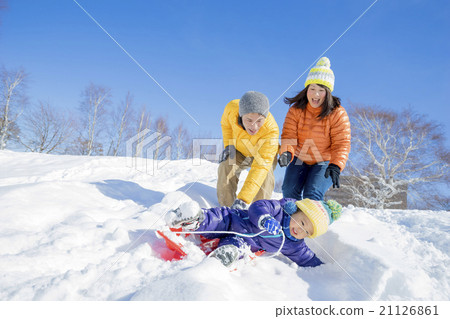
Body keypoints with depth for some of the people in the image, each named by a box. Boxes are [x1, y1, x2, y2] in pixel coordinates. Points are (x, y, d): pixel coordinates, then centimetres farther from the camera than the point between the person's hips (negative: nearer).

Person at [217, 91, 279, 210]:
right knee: (226, 168, -21)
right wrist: (228, 145, -17)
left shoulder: (271, 131, -44)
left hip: (262, 155, -2)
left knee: (265, 175, -27)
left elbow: (260, 167, -50)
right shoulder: (232, 108, -33)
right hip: (238, 151, 3)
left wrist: (243, 199, -57)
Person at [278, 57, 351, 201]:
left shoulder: (338, 114, -14)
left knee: (312, 194, -22)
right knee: (289, 191, -12)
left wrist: (336, 166, -33)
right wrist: (287, 152, -34)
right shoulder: (296, 110, -6)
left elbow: (342, 144, -16)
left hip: (325, 162, -3)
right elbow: (288, 135, -12)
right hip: (300, 159, 3)